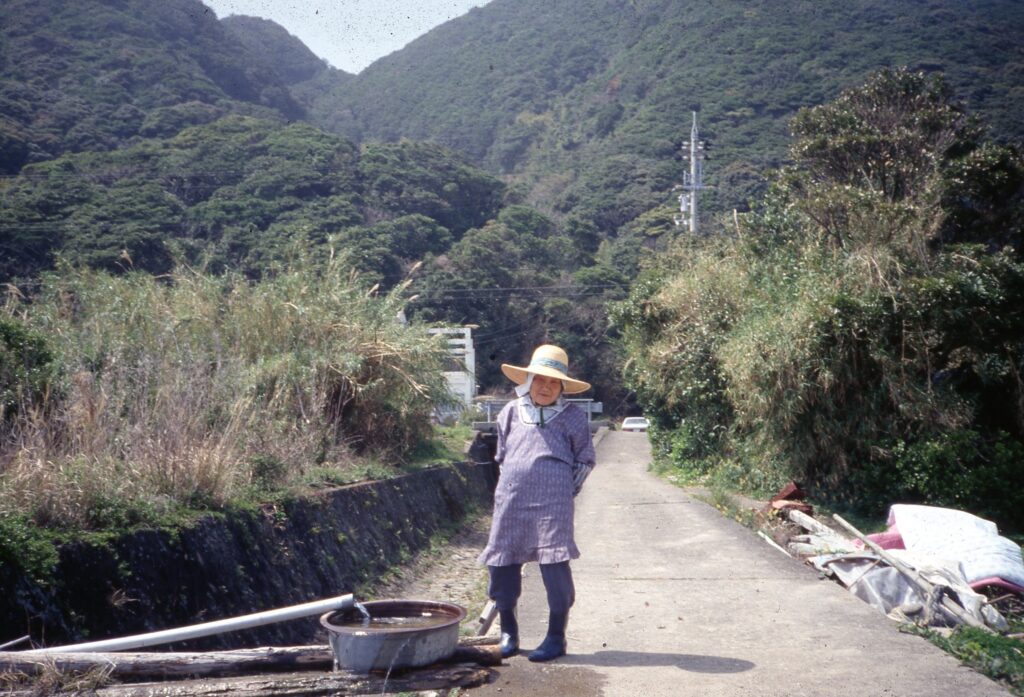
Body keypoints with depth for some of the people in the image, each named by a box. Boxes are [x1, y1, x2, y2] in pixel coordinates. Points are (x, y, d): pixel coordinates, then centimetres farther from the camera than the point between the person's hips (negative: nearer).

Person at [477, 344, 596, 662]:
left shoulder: (572, 417, 4)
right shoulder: (511, 413, 11)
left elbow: (585, 460, 11)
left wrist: (565, 490, 6)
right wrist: (513, 486, 14)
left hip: (552, 504, -3)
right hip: (510, 501, 3)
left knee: (554, 564, -7)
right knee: (501, 563, 4)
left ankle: (556, 638, 6)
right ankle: (508, 631, 21)